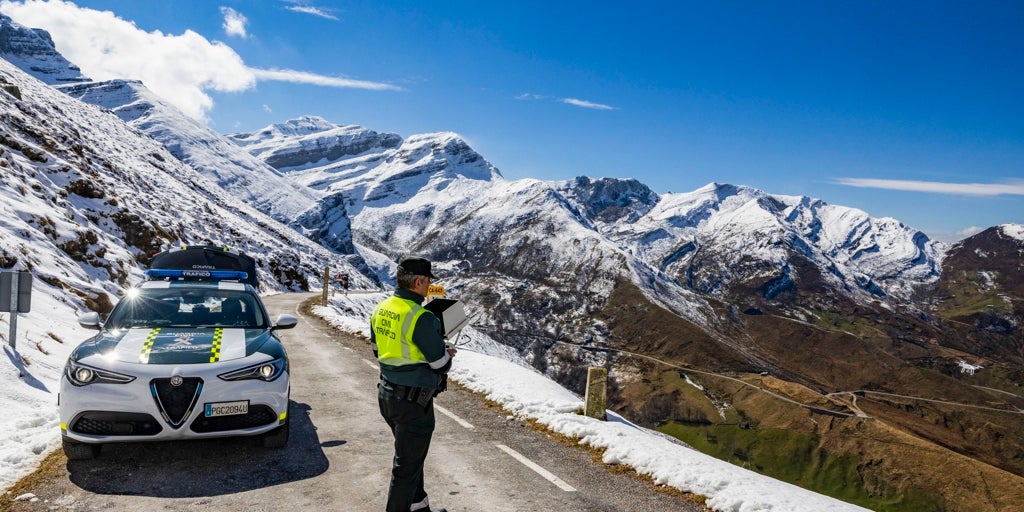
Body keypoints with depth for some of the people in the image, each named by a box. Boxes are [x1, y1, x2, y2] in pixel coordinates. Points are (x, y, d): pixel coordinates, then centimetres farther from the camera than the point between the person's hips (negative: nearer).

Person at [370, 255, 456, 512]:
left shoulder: (380, 310, 1)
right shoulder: (421, 317, -24)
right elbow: (441, 365, -17)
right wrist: (447, 355, 8)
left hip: (387, 393, 9)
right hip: (413, 400, -9)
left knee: (410, 453, 25)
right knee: (407, 463, 6)